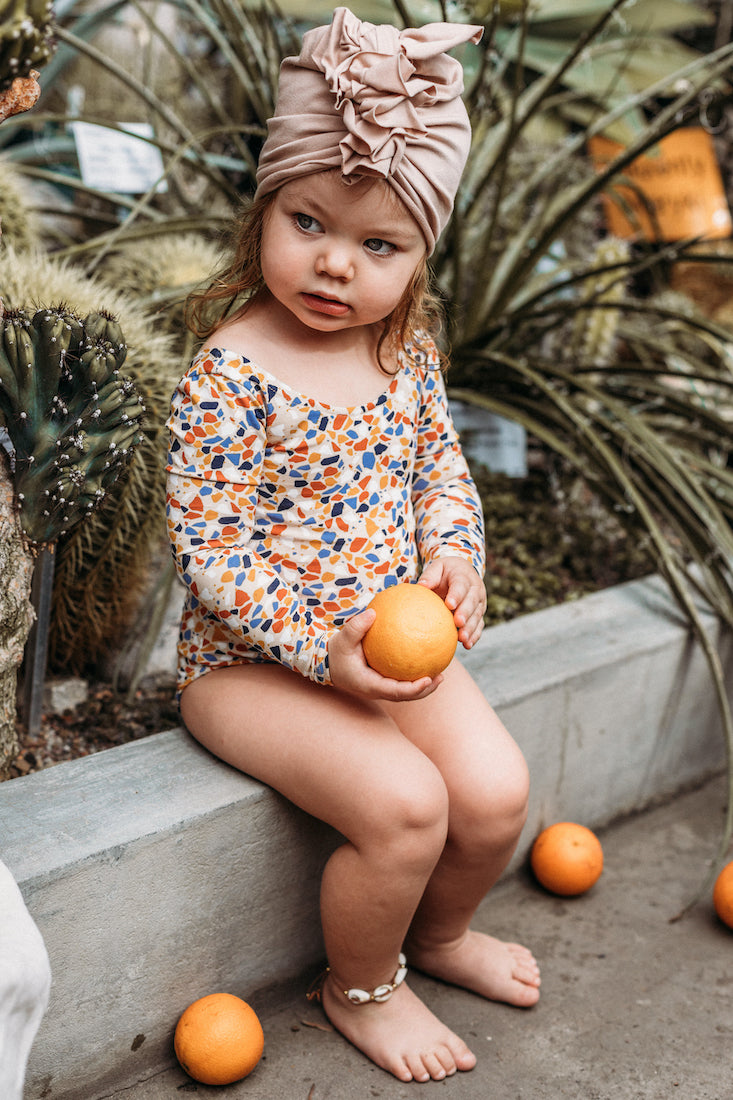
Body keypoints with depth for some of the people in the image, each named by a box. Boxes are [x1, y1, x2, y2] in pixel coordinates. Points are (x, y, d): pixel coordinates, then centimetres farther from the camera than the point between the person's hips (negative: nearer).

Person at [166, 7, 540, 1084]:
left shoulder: (408, 351, 0)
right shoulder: (229, 373, -20)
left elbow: (442, 463, 13)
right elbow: (208, 548, -19)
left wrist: (454, 551, -7)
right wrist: (322, 645, -25)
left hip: (394, 638, 6)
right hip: (254, 661, -6)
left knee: (497, 789, -6)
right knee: (403, 802, -21)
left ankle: (439, 929, 29)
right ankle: (361, 987, 11)